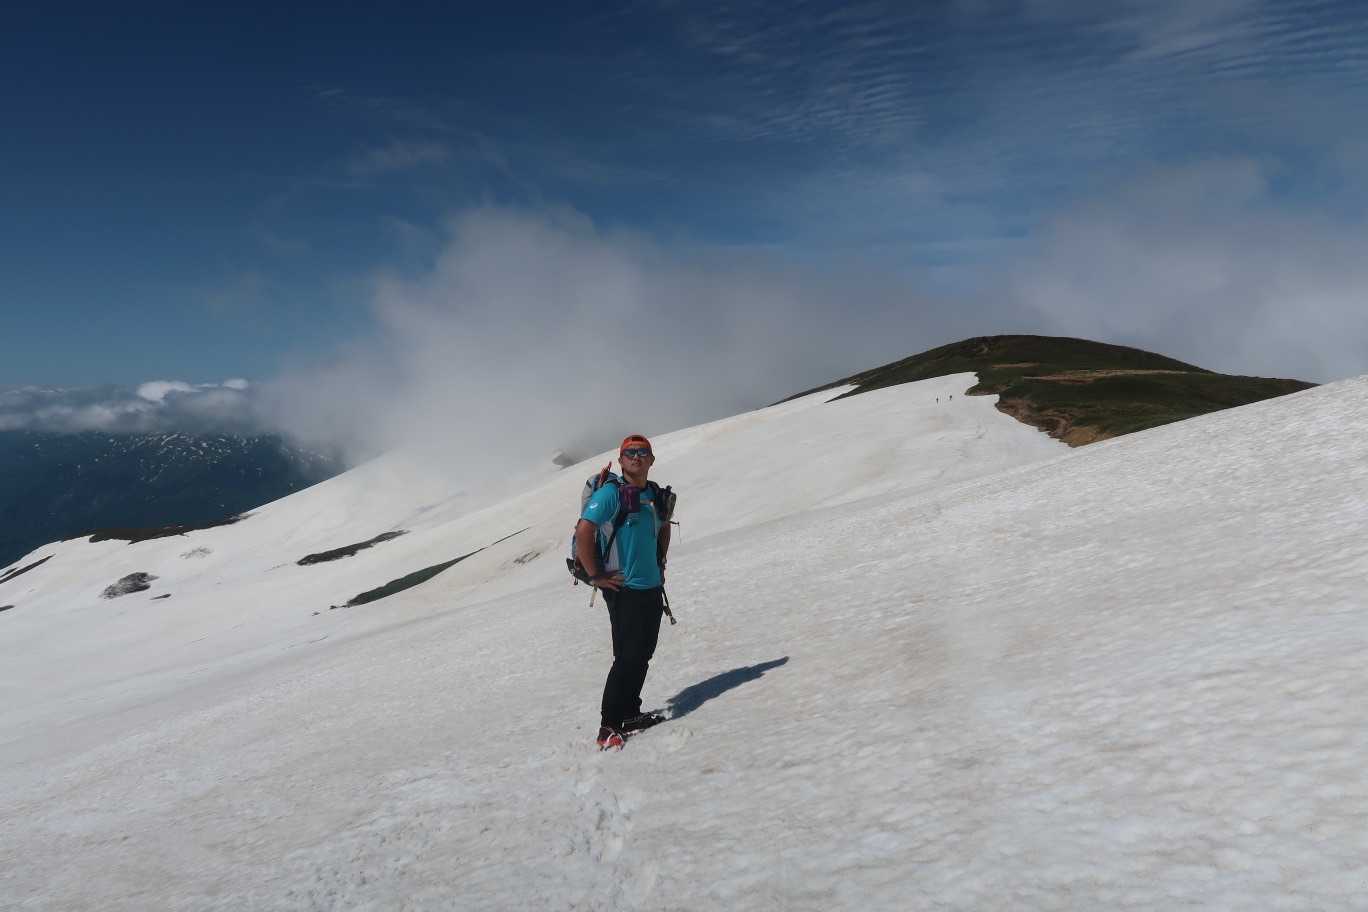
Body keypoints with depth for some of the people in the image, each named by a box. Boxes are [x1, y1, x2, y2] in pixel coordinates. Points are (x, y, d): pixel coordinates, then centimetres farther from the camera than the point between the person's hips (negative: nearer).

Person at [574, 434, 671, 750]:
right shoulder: (610, 493, -13)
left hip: (653, 587, 8)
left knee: (643, 654, 13)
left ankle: (630, 714, 27)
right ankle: (609, 726, -1)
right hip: (623, 589, -7)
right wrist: (595, 576, -17)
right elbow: (583, 531, -20)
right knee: (628, 656, -9)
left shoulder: (654, 495, 10)